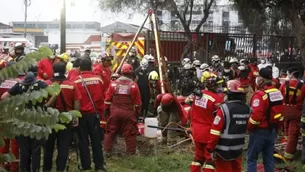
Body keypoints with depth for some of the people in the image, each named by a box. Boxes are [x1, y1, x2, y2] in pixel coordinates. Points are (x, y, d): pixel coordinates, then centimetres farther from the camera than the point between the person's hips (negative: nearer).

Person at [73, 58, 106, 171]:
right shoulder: (98, 79, -2)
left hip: (82, 114, -2)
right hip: (95, 113, 2)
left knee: (83, 142, 7)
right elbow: (102, 96, 8)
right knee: (96, 141, 11)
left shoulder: (77, 81, -11)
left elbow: (76, 101, -12)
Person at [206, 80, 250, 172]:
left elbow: (215, 130, -18)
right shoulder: (247, 109, -1)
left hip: (224, 149, -5)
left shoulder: (224, 108, -19)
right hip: (239, 149, 5)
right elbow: (248, 127, 10)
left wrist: (210, 147, -10)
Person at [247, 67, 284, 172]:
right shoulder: (277, 92, 5)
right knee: (269, 158, 15)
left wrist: (249, 128, -8)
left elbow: (256, 116, -25)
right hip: (272, 131, 8)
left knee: (252, 158, 1)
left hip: (260, 131, -8)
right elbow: (281, 114, 12)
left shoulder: (260, 94, -20)